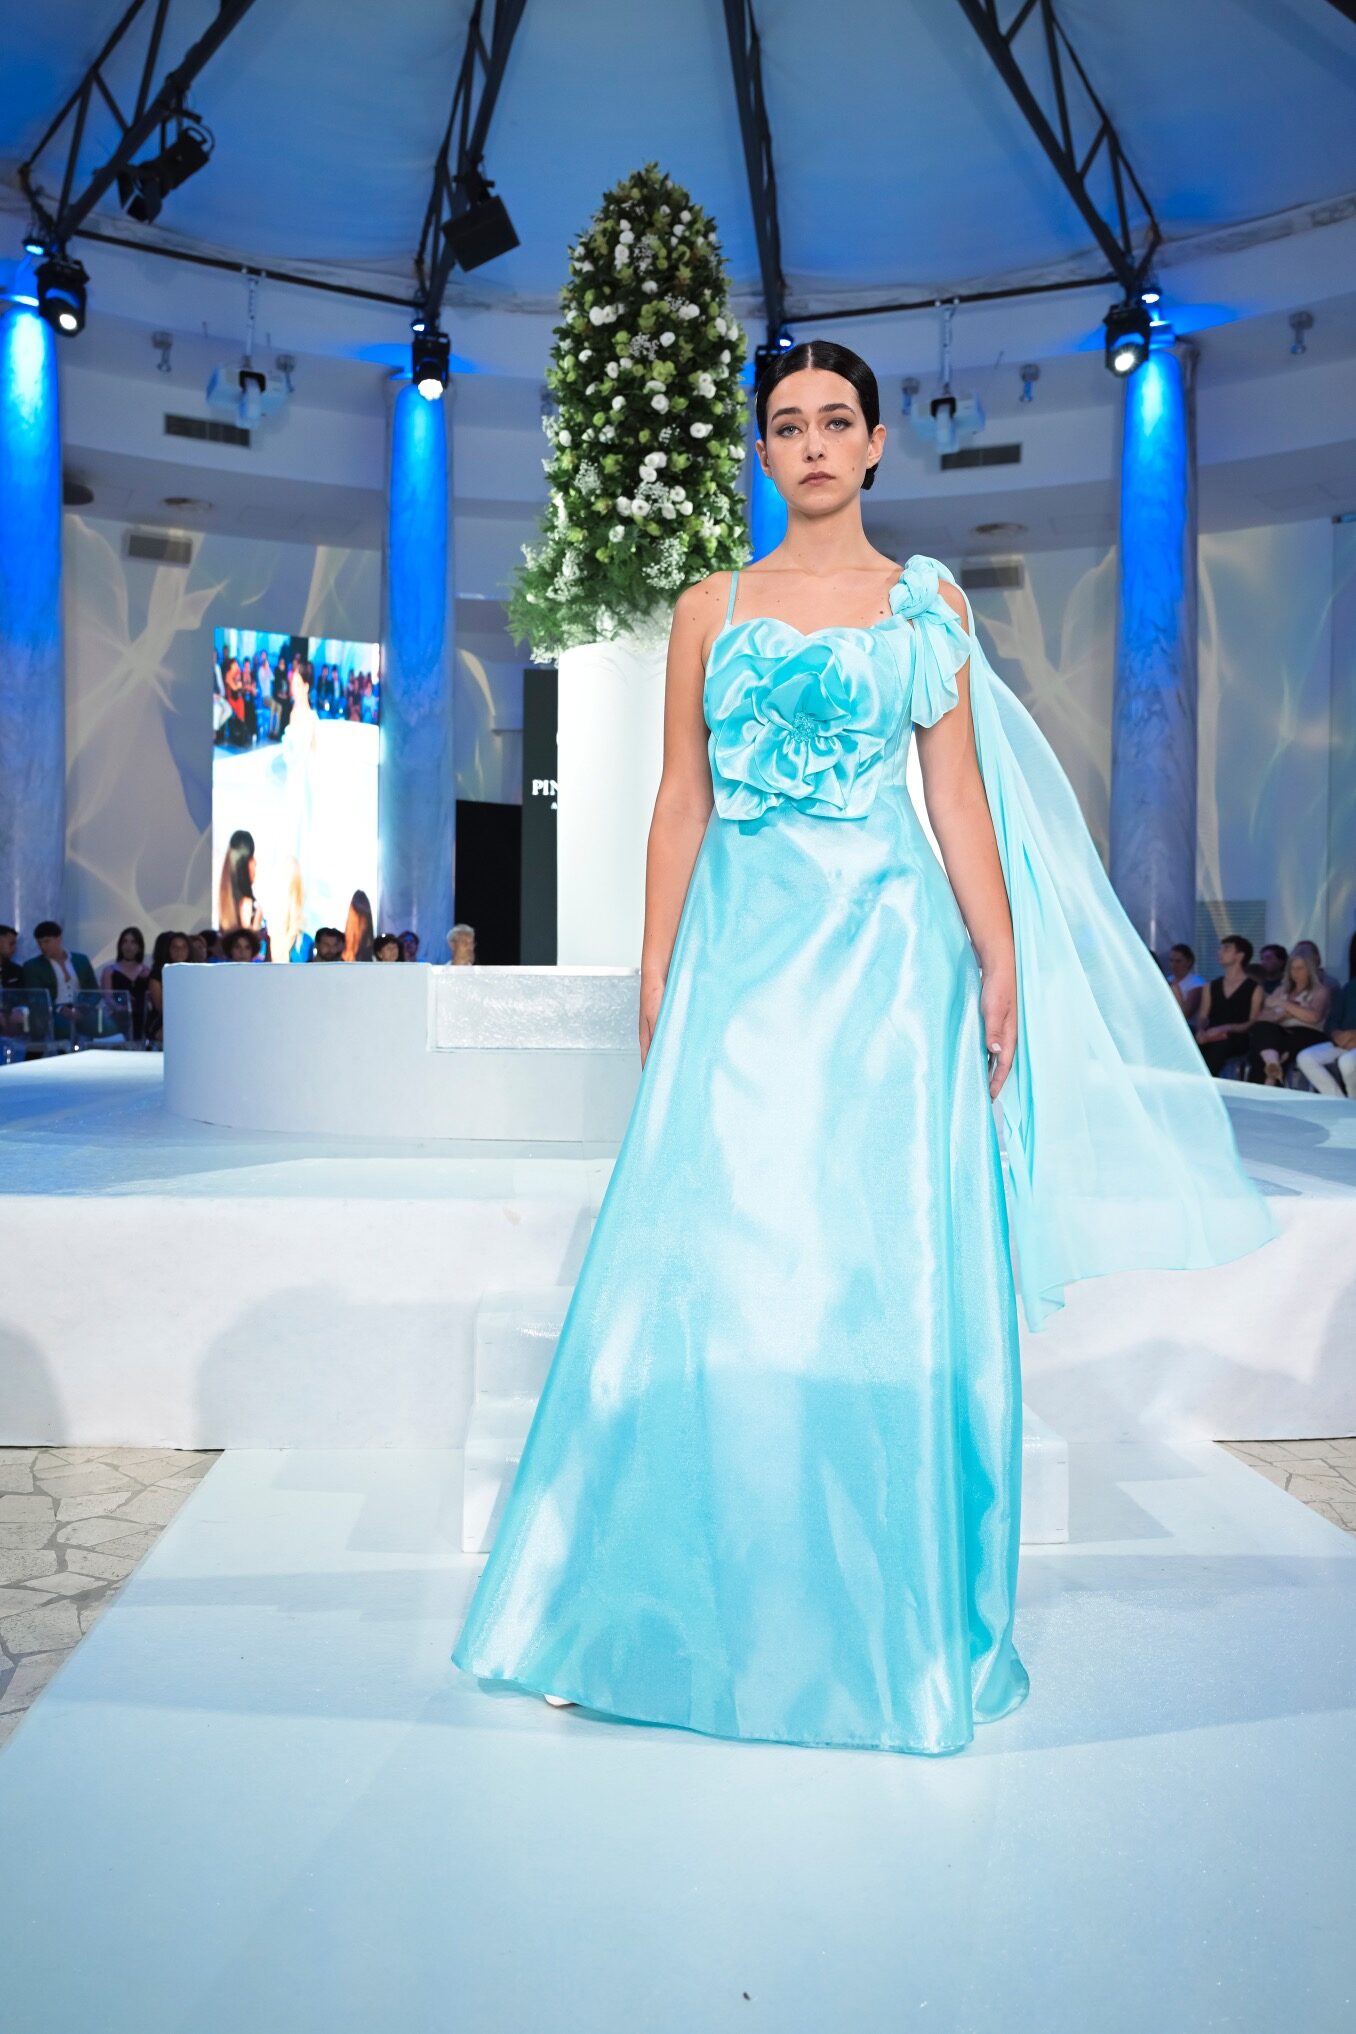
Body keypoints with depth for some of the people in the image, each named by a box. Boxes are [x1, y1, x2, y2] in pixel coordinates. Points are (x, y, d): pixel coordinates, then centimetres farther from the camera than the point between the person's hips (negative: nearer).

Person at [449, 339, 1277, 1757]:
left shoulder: (926, 602, 10)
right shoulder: (711, 608, 12)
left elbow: (959, 796, 6)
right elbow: (679, 805, 9)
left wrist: (1001, 968, -2)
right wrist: (655, 976, 3)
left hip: (884, 953, -1)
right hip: (742, 952, 1)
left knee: (880, 1273, 0)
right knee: (709, 1267, -2)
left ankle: (876, 1617, 16)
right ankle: (688, 1601, 14)